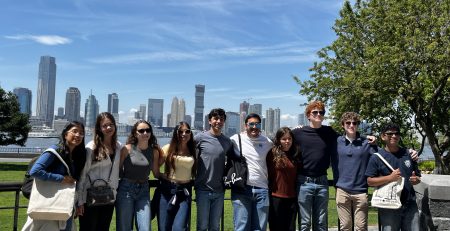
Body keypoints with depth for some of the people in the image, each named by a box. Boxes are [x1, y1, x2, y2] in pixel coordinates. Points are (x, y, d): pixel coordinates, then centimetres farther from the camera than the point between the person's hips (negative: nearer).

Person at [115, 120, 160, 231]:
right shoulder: (127, 149, -5)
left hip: (144, 191, 2)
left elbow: (156, 173, 13)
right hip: (126, 190, -2)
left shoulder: (154, 151, 4)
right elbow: (118, 170, -2)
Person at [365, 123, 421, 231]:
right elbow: (370, 181, -6)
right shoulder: (376, 157, -3)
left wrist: (416, 179, -4)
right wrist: (390, 178, -17)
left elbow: (418, 176, 19)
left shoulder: (408, 154, 11)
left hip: (410, 205, 4)